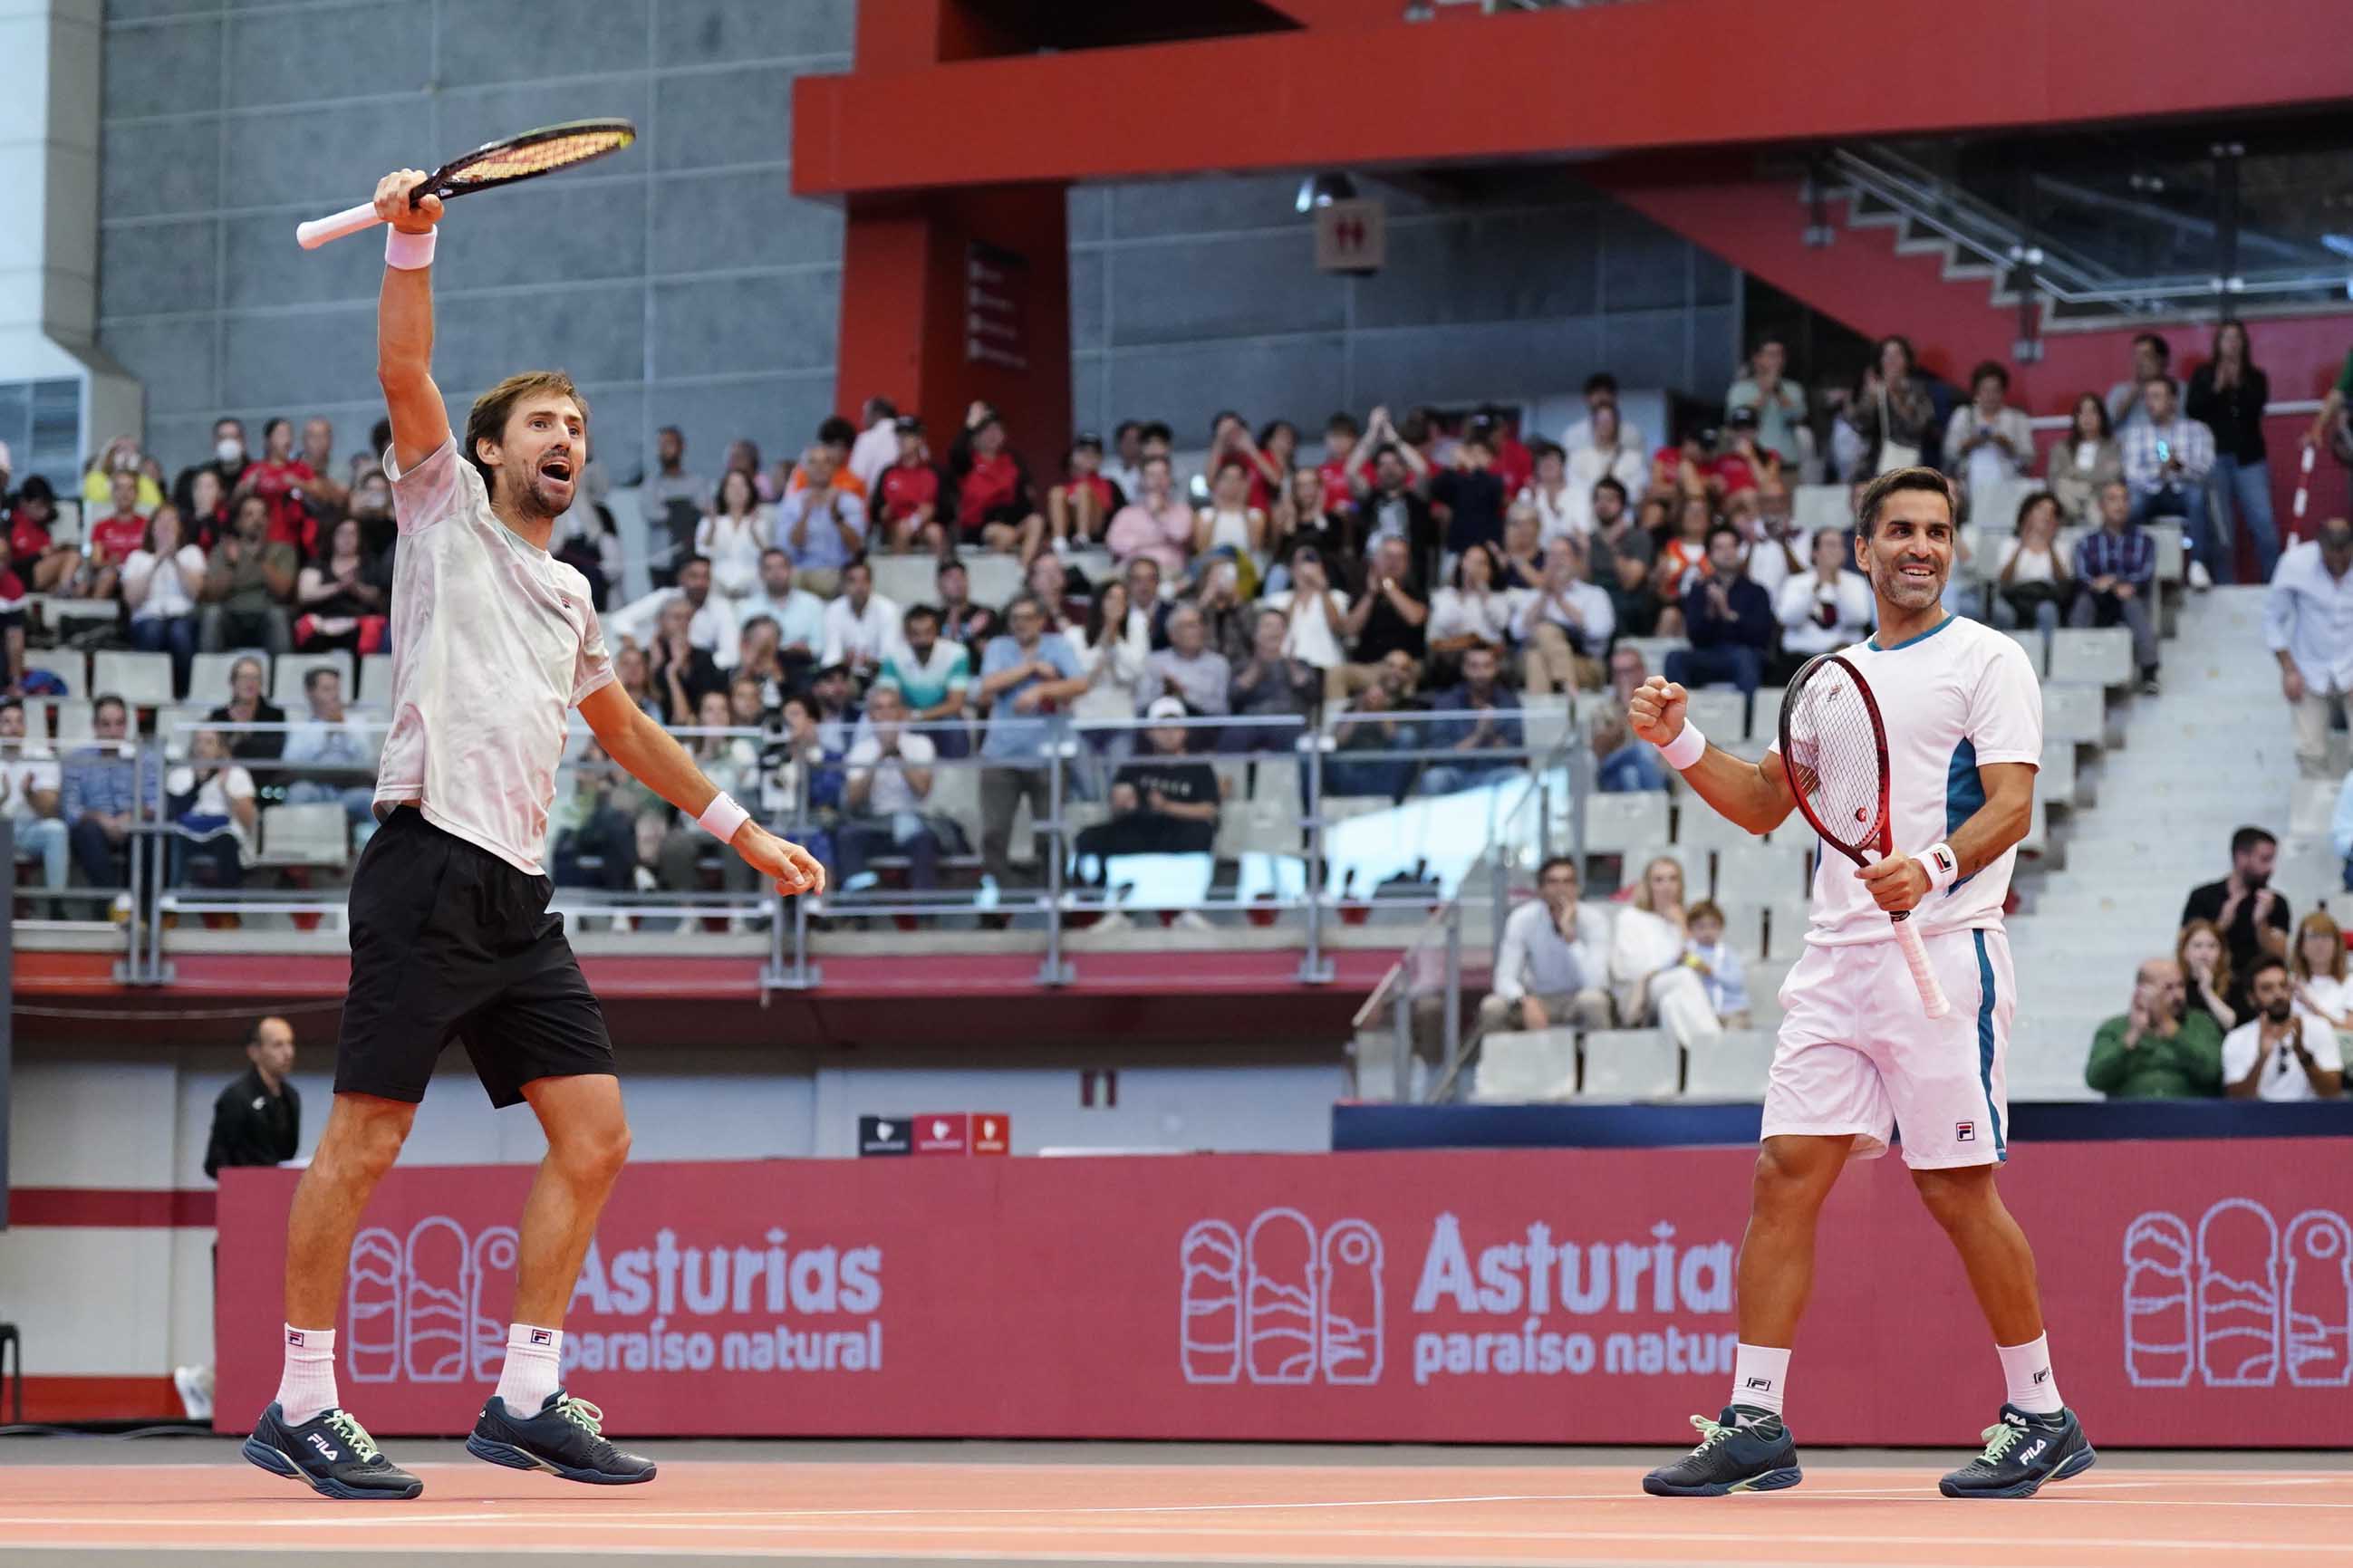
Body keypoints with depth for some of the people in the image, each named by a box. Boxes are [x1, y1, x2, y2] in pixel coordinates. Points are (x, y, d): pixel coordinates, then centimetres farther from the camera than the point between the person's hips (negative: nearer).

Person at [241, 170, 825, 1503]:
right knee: (365, 1141, -8)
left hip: (522, 899, 7)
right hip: (430, 875, -7)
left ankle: (527, 1397, 8)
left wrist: (743, 830, 38)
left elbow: (625, 728, 37)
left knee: (594, 1139, 1)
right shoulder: (445, 508, 8)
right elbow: (405, 371, -7)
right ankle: (301, 1405, -2)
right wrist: (413, 239, -17)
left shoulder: (569, 594, 25)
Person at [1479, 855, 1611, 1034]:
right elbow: (1505, 979, -16)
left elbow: (1595, 982, -26)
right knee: (1491, 1008, -27)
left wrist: (1571, 936, -35)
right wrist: (1526, 1003, -39)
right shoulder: (1522, 919, -12)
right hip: (1538, 998, 1)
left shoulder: (1593, 919, -16)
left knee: (1593, 1000, -36)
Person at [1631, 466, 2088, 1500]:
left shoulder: (1987, 660, 0)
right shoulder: (1835, 675, 19)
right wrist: (1681, 744, 8)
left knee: (1957, 1190, -5)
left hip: (1943, 950, -6)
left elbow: (2011, 804, -11)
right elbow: (1763, 804, 25)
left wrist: (1934, 867, -29)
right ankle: (1755, 1424, 0)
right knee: (1785, 1175, -2)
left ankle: (2042, 1418, 7)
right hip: (1836, 962, 6)